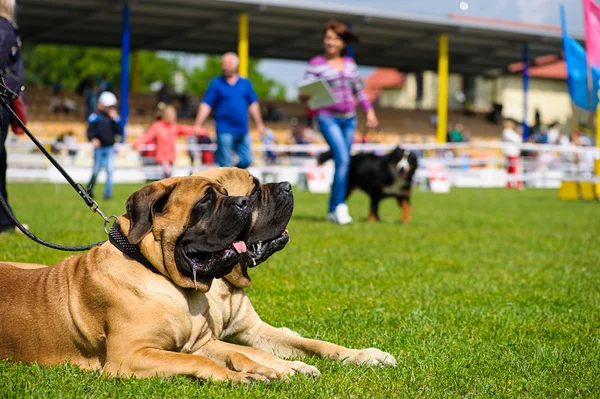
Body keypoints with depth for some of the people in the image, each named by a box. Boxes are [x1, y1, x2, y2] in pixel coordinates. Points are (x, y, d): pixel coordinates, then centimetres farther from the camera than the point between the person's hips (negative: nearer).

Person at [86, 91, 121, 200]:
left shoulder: (114, 117, 7)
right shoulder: (95, 116, -4)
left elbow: (118, 131, 1)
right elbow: (90, 131, -9)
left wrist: (114, 119, -9)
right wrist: (93, 139, -27)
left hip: (110, 147, 2)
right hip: (99, 147, -2)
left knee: (110, 170, -8)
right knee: (96, 170, 6)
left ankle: (108, 193, -2)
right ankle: (89, 190, 28)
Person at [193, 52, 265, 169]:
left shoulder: (245, 83, 10)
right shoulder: (216, 83, 1)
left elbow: (253, 105, 14)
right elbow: (206, 105, -2)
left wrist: (259, 124, 12)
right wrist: (198, 125, -10)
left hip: (243, 130, 4)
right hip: (225, 131, -3)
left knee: (246, 161, 3)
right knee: (225, 164, -3)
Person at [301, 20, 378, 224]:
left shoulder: (349, 62, 10)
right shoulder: (316, 64, -4)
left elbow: (359, 90, 18)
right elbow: (306, 93, -7)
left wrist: (369, 111, 13)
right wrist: (305, 96, -28)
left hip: (349, 119, 5)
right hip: (328, 118, -5)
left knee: (343, 162, 7)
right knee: (343, 159, -20)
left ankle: (333, 210, 15)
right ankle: (340, 205, -15)